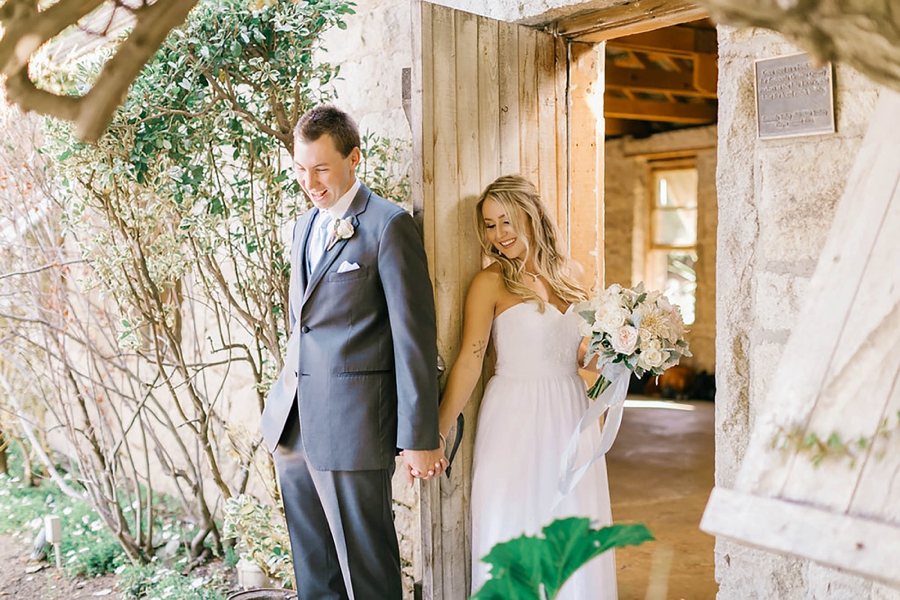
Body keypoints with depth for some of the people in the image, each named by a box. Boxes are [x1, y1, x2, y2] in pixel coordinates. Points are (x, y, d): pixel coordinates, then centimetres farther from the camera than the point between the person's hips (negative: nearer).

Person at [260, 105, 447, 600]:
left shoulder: (389, 225, -9)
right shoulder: (305, 225, 16)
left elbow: (414, 336, -12)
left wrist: (419, 437, -14)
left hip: (352, 423, -7)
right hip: (293, 424, 8)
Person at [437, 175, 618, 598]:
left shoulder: (571, 274, 9)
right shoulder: (491, 281, -6)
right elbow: (470, 360, -11)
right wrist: (437, 433, -16)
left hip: (569, 418, 5)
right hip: (515, 418, -4)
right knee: (514, 537, 2)